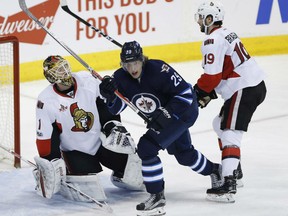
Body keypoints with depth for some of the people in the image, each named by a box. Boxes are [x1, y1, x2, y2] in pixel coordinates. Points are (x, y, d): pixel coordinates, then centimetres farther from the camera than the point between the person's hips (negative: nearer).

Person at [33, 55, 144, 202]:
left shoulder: (87, 80, -10)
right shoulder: (46, 101, -17)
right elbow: (44, 137, -13)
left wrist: (114, 125, -7)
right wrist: (52, 164, -15)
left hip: (102, 141, 3)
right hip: (74, 151, -3)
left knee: (134, 175, -2)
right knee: (91, 194, -17)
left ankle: (118, 178, 31)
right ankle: (57, 182, 6)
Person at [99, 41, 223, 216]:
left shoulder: (158, 70, -31)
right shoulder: (121, 77, -13)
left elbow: (186, 92, -28)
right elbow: (117, 108, -10)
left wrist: (165, 114, -31)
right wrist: (109, 95, -30)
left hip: (183, 112, -8)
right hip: (162, 116, 8)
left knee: (147, 147, -22)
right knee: (183, 153, 27)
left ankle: (157, 198, -15)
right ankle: (214, 170, 55)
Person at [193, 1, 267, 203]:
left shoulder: (213, 41, -14)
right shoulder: (227, 34, 18)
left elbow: (212, 76, -19)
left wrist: (198, 92, -3)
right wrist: (209, 94, 15)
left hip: (244, 90, -10)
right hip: (256, 84, 10)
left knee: (229, 133, -15)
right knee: (221, 124, 24)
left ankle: (228, 185, -26)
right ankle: (234, 170, 31)